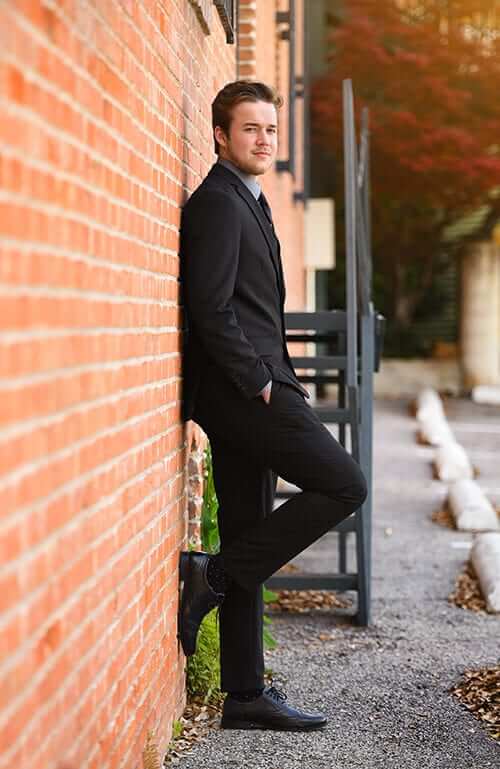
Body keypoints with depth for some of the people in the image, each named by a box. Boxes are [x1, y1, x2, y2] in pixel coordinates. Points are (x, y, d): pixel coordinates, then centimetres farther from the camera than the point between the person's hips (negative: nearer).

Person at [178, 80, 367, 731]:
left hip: (249, 391, 10)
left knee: (250, 542, 8)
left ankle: (246, 695, 12)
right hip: (239, 388, -10)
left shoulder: (246, 203, 23)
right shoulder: (217, 201, -8)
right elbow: (209, 307, -17)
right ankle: (214, 575, -8)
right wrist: (258, 383, -16)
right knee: (344, 484, -12)